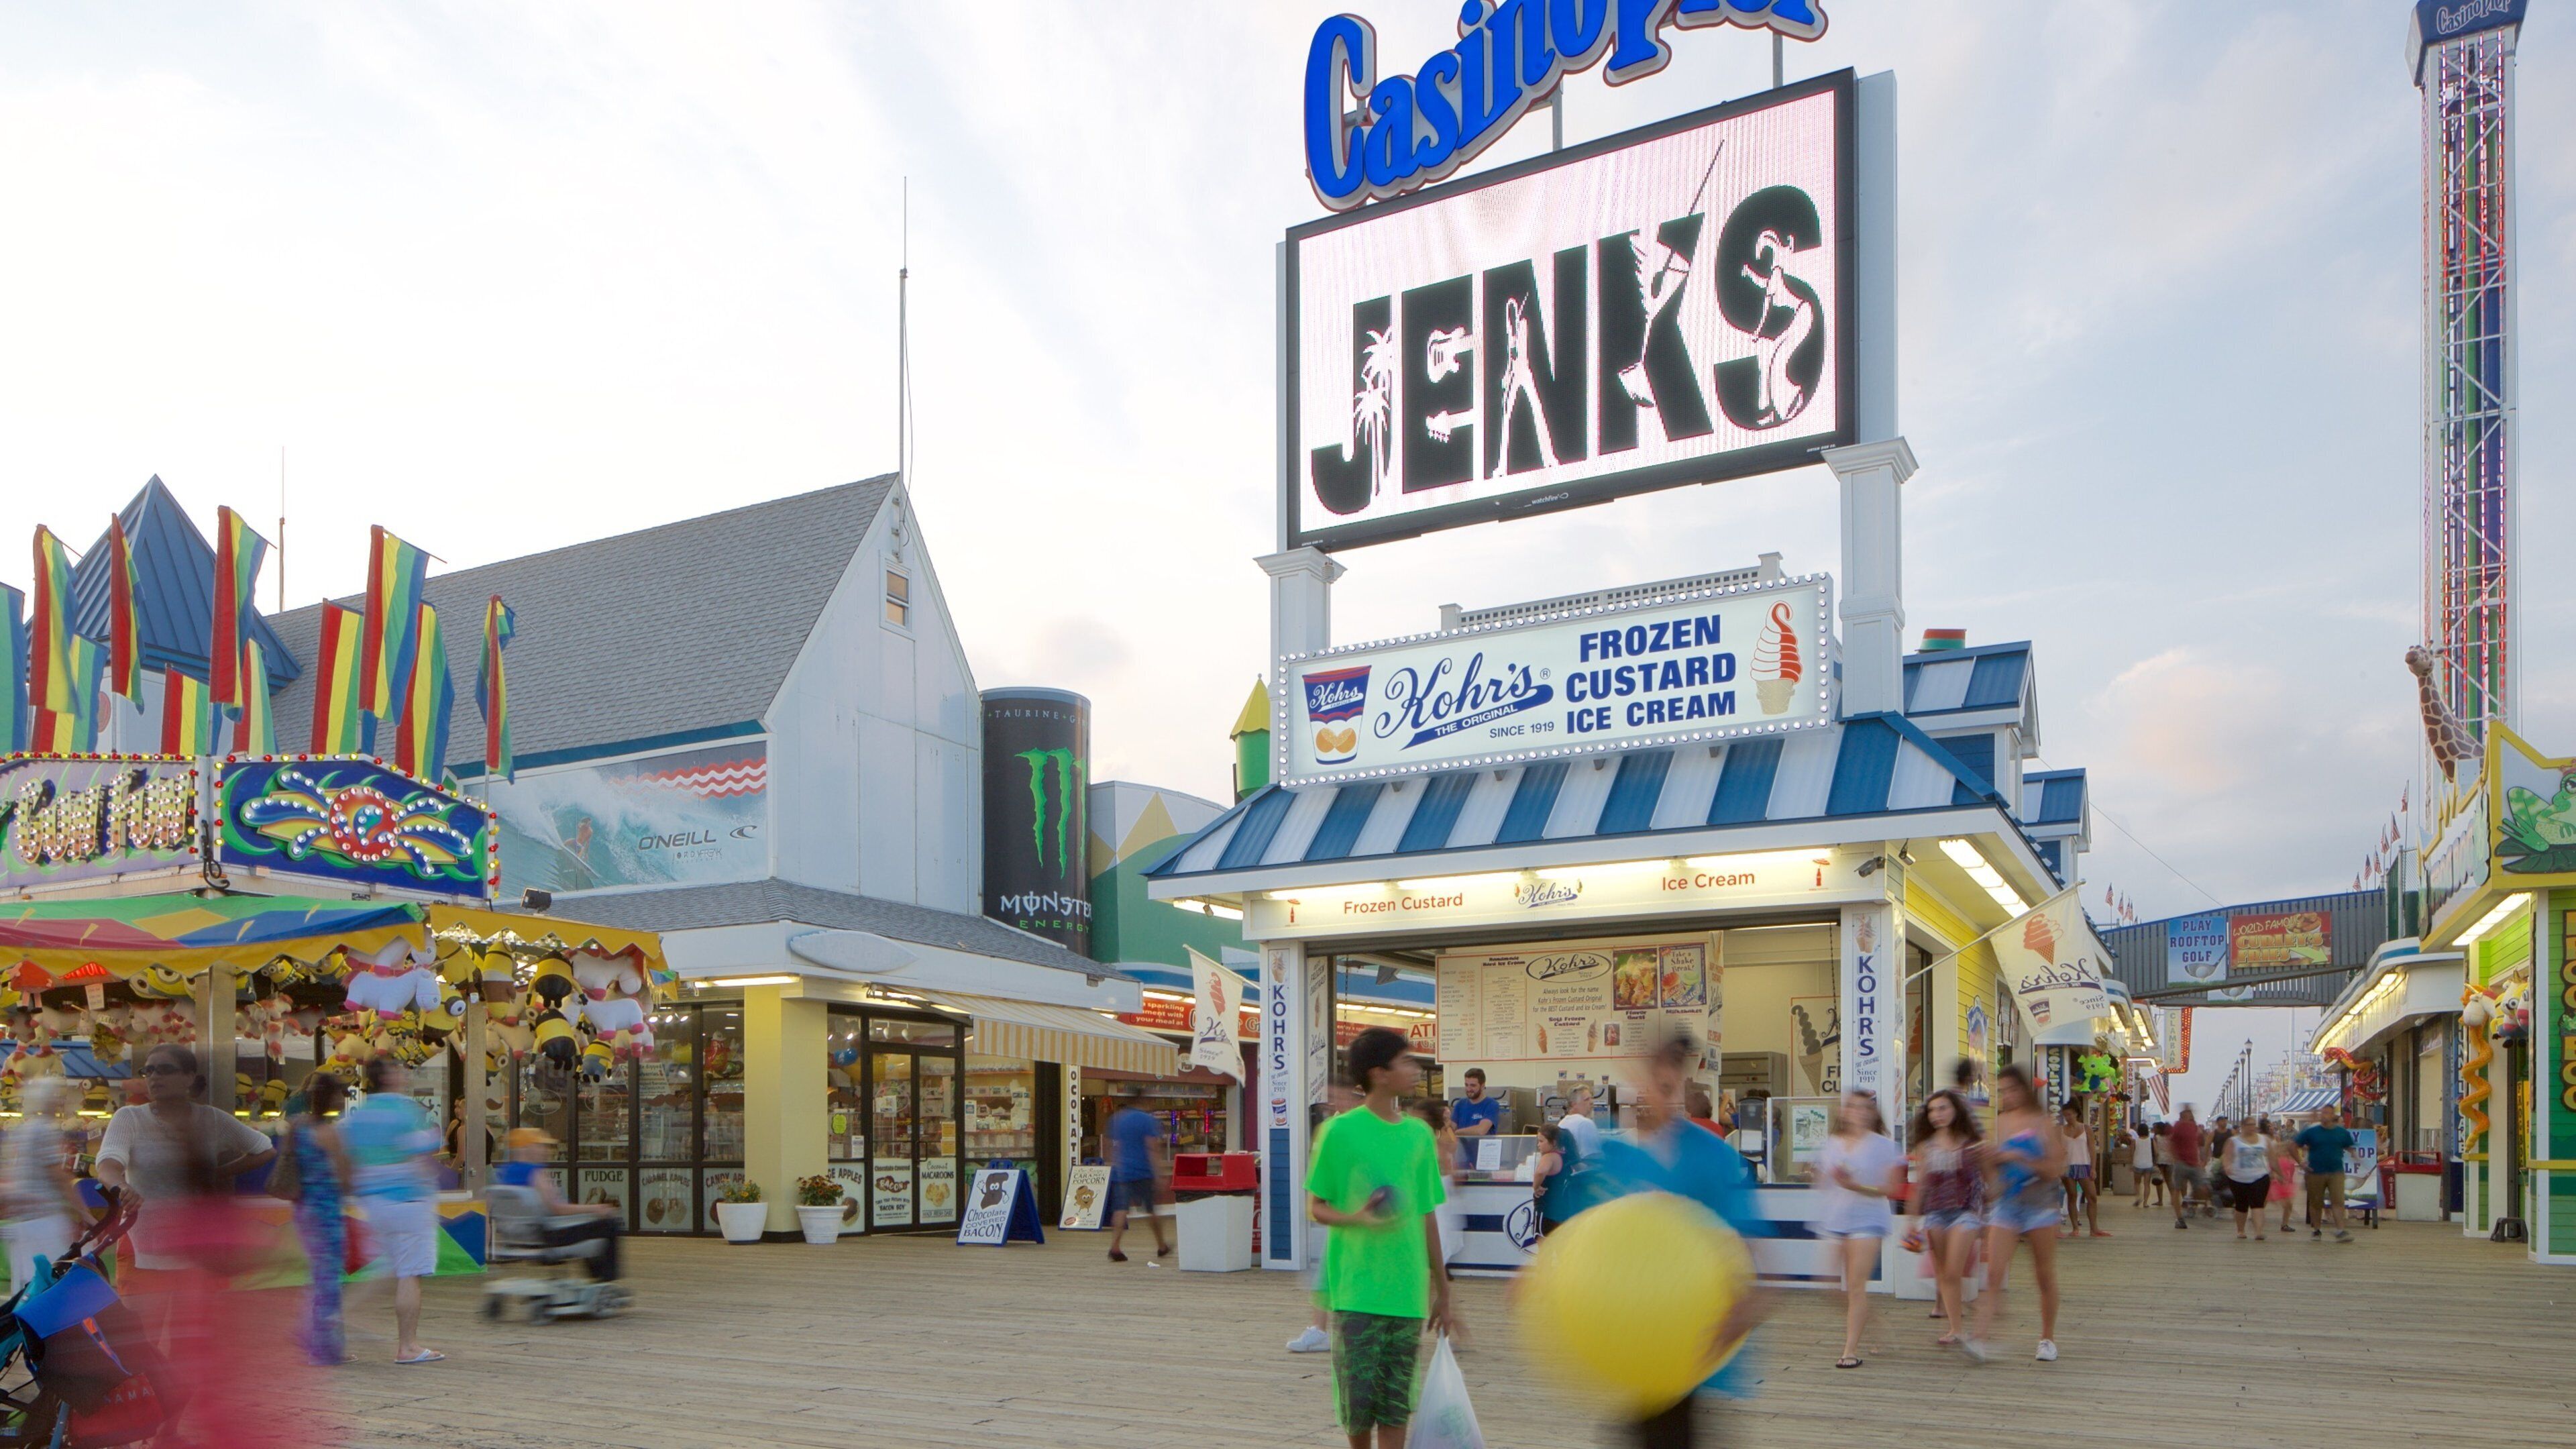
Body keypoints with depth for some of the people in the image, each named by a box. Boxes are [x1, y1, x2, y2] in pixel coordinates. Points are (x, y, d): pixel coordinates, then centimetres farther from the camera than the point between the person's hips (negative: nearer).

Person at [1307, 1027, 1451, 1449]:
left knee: (1396, 1405, 4)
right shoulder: (1341, 1131, -5)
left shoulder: (1419, 1134, 8)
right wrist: (1354, 1218, -21)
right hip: (1355, 1290, -4)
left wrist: (1442, 1287, 16)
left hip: (1408, 1293, 4)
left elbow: (1427, 1216, 14)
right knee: (1358, 1398, -1)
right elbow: (1315, 1207, 0)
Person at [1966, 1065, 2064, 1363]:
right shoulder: (1999, 1123, 7)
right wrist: (1992, 1159, -7)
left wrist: (2019, 1158, -18)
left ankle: (2048, 1339, 24)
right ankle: (1983, 1339, -17)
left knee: (2045, 1276, 9)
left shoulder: (2042, 1124, -5)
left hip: (2039, 1204, -3)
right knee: (1994, 1273, -10)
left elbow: (2056, 1169, -11)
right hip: (2005, 1204, 3)